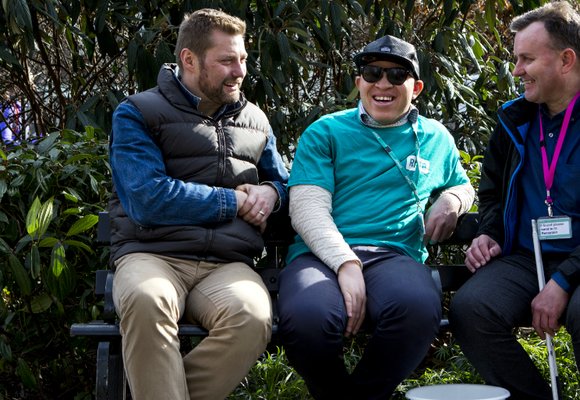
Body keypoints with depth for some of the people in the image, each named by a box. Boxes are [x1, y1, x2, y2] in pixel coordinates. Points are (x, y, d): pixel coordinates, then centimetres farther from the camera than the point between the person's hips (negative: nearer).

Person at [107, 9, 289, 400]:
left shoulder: (255, 120, 21)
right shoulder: (138, 113, 6)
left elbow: (283, 181, 35)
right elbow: (147, 198, -9)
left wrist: (269, 193, 8)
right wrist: (235, 202, -2)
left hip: (228, 264, 3)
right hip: (152, 254, -3)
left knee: (253, 317, -33)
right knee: (147, 301, -40)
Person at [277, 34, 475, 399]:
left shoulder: (436, 138, 23)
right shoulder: (325, 133, 12)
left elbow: (463, 186, 39)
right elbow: (307, 208, 1)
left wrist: (452, 199, 11)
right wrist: (346, 263, -17)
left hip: (396, 255, 2)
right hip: (324, 255, -1)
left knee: (419, 307, -38)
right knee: (306, 318, -38)